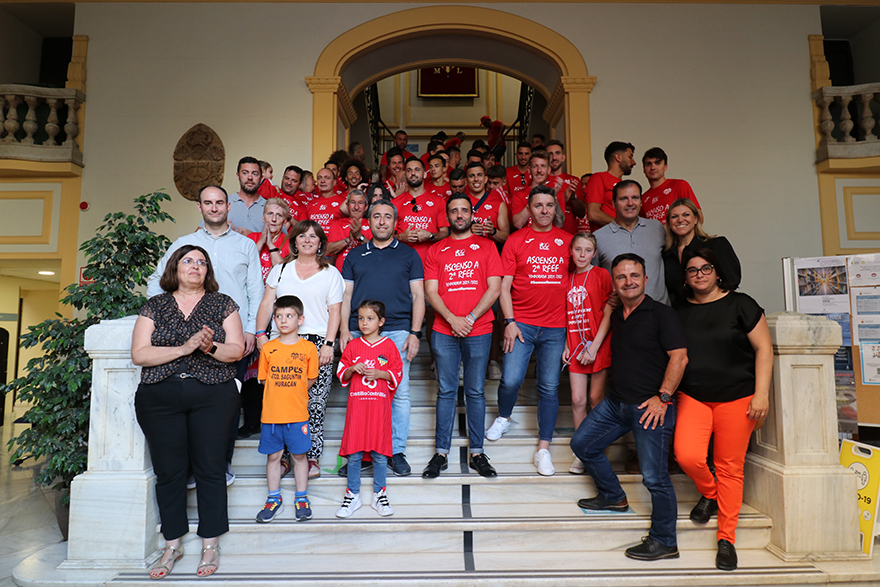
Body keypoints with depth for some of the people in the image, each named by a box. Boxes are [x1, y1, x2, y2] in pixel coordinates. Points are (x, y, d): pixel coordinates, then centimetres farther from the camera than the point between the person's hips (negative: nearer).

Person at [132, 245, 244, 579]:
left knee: (209, 467, 1)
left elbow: (237, 350, 1)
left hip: (213, 396, -1)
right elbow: (139, 354, -2)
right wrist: (184, 348, -14)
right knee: (168, 470, 5)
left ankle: (211, 544, 16)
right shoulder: (155, 306, 8)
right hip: (159, 398, 1)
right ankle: (172, 545, 22)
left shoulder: (222, 304, 8)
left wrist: (211, 347, -19)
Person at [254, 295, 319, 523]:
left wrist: (293, 393, -1)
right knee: (273, 456, 10)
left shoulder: (308, 348, -2)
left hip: (297, 413, -1)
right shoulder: (268, 348, 2)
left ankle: (301, 499, 23)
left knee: (299, 455, 8)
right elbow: (264, 379, 9)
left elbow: (311, 379, 3)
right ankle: (274, 499, 25)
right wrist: (280, 394, 2)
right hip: (271, 413, 2)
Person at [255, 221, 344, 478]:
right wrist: (261, 334, 2)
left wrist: (328, 344, -5)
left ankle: (312, 457, 6)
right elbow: (266, 304, 14)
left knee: (315, 403, -4)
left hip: (317, 342, -1)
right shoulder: (280, 269, 16)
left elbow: (335, 312, 5)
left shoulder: (331, 273, 11)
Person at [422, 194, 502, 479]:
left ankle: (477, 452, 15)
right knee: (446, 391, 5)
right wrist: (452, 319, -12)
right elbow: (431, 292, 3)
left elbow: (494, 288, 0)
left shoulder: (486, 246, 8)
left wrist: (470, 318, -11)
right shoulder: (435, 251, 10)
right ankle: (441, 452, 14)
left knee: (475, 391, 5)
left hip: (479, 330, -1)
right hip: (444, 331, 1)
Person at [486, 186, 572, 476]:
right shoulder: (515, 240, 2)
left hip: (556, 327, 2)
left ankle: (543, 449, 15)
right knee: (511, 380, -7)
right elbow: (504, 286, 0)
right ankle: (503, 417, 26)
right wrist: (509, 322, -9)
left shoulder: (567, 240, 8)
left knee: (549, 387, 4)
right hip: (521, 323, -1)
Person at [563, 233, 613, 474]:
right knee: (578, 400, 2)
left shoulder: (601, 275, -3)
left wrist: (594, 347, -12)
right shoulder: (568, 278, 10)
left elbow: (608, 314, -7)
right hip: (576, 346, 3)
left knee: (596, 399, 2)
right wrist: (567, 344, 5)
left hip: (598, 346, -3)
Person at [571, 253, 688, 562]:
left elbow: (679, 357, -16)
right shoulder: (616, 315, 13)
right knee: (582, 443, 14)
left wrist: (663, 397, -20)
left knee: (654, 476, -3)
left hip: (650, 407, -8)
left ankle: (664, 542, 14)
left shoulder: (662, 314, -10)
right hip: (615, 402, 8)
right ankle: (613, 496, 33)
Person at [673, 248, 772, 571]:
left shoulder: (740, 304, 0)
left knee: (730, 468, 1)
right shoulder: (679, 309, 7)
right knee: (687, 456, -17)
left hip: (736, 397, -2)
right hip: (692, 397, 2)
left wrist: (761, 394, -8)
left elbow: (763, 348, -1)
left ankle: (726, 539, 17)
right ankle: (708, 494, 17)